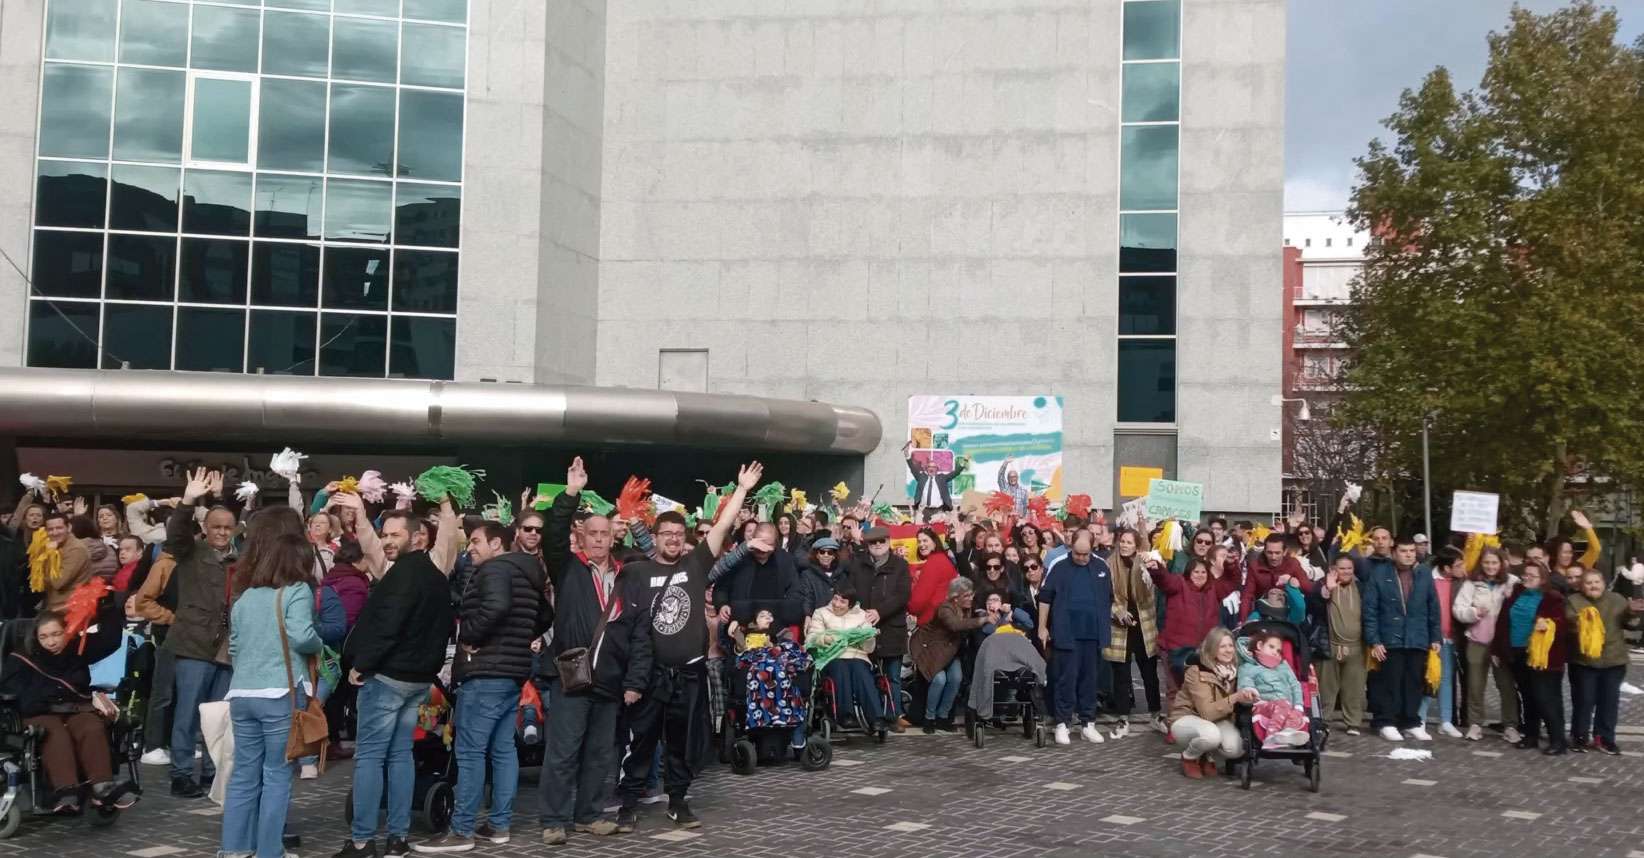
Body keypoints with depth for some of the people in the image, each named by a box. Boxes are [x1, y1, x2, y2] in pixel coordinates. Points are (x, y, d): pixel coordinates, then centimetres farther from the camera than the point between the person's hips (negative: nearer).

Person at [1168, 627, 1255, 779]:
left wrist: (1247, 697, -16)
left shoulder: (1235, 669, -7)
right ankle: (1189, 757, -5)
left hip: (1216, 719, 5)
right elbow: (1207, 712, -29)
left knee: (1235, 748, -25)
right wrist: (1235, 698, -39)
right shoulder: (1196, 672, -24)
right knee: (1211, 734, -38)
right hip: (1186, 718, -5)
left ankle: (1206, 755, 8)